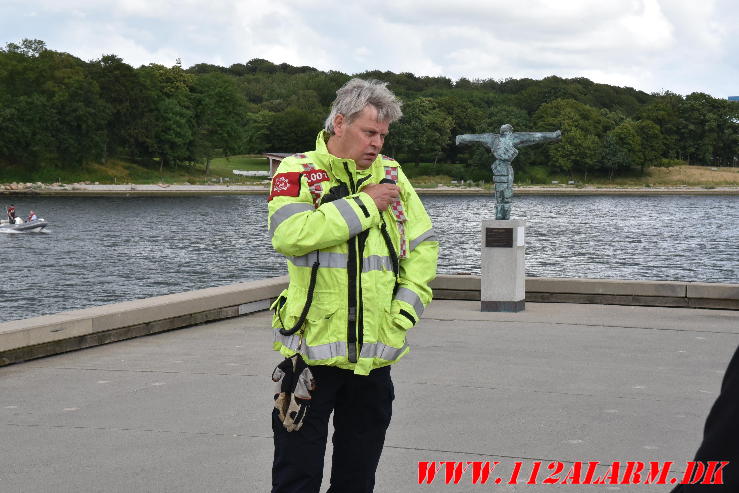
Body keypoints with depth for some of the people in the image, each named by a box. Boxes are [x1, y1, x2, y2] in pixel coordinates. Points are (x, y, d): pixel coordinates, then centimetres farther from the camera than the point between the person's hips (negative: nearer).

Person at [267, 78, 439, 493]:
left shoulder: (391, 174, 10)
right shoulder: (299, 171, -3)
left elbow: (424, 245, 14)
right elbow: (289, 234, -21)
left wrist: (406, 308, 1)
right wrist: (365, 204, -15)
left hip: (374, 354, 4)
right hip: (313, 350, -4)